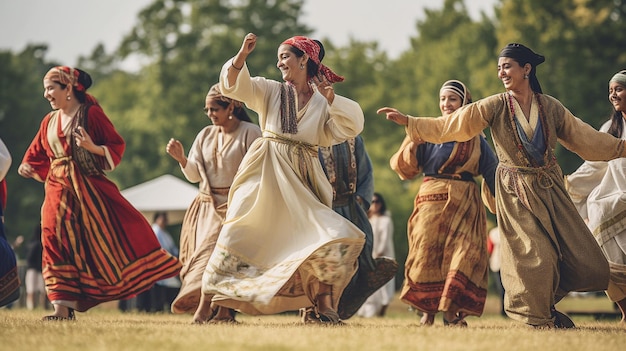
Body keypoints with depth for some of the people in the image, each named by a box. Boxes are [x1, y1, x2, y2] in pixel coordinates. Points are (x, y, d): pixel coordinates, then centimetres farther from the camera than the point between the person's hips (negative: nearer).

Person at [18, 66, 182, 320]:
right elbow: (37, 156, 18)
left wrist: (93, 147, -21)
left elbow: (117, 146, -5)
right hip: (58, 190, 5)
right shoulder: (49, 122, 13)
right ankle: (62, 307, -6)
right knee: (55, 239, -6)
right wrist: (28, 168, -3)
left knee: (119, 230, -9)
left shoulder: (91, 114, -3)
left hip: (90, 188, -5)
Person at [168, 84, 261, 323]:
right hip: (207, 205, 6)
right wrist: (181, 158, -7)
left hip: (234, 205, -6)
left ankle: (202, 309, -24)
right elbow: (194, 176, 11)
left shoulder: (250, 133, -4)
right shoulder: (205, 135, 13)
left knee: (214, 250, -18)